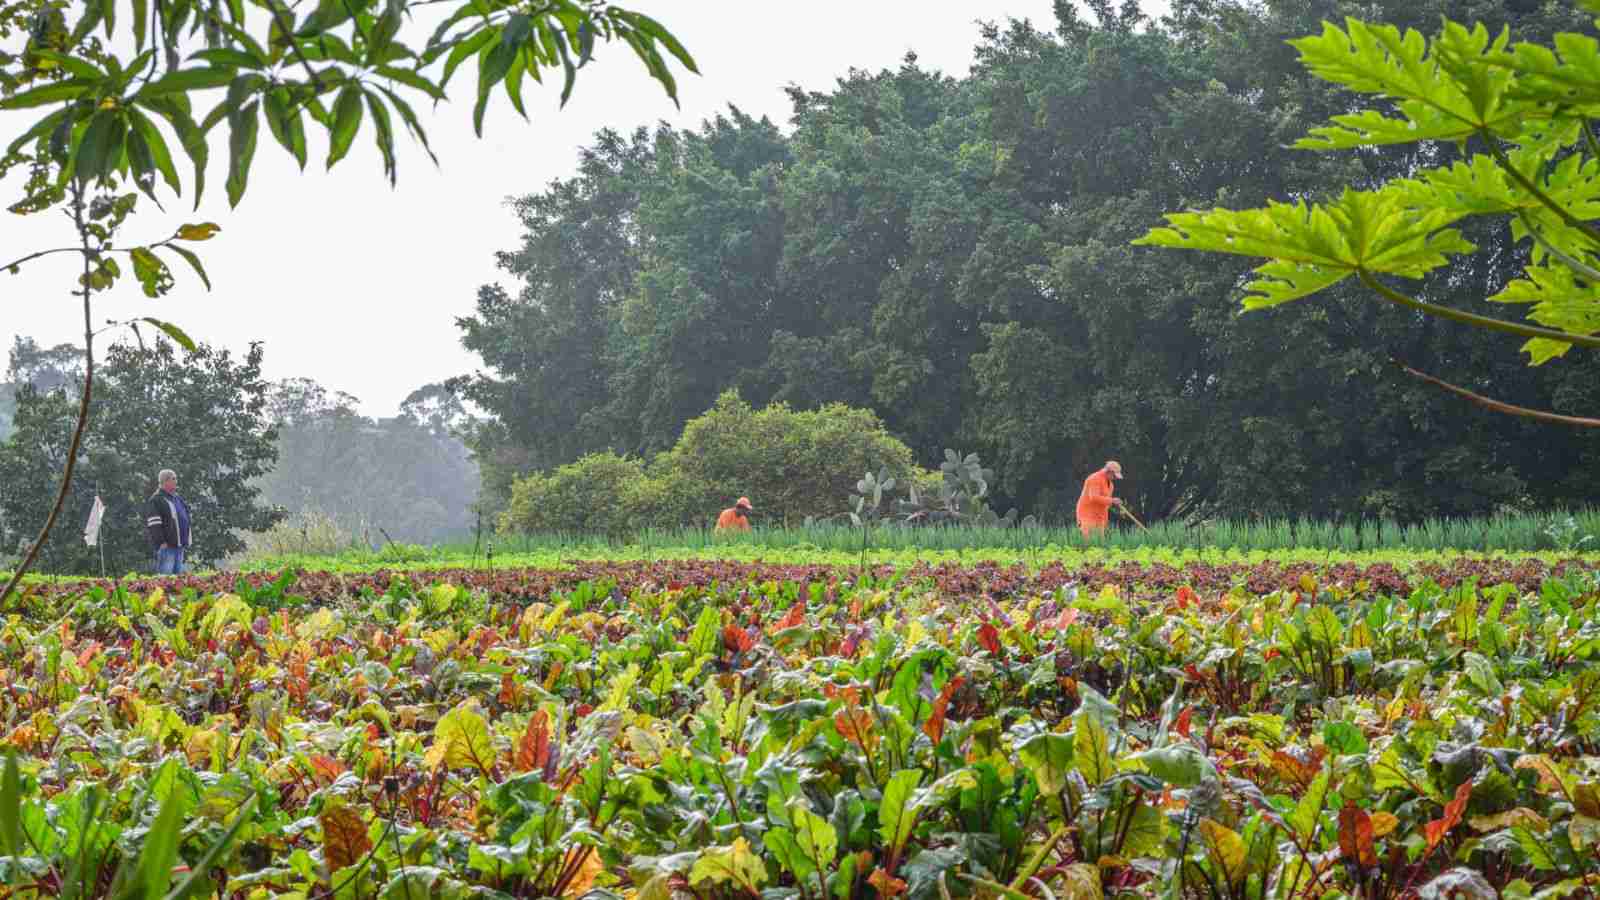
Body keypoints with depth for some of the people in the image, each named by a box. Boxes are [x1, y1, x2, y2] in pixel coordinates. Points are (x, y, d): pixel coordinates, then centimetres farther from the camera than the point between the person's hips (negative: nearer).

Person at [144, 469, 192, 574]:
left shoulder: (177, 498, 20)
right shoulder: (156, 500, -9)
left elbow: (184, 519, 27)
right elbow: (154, 524, -16)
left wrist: (188, 540, 20)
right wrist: (161, 542, -22)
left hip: (180, 545, 9)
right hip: (166, 545, -9)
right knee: (165, 576, -12)